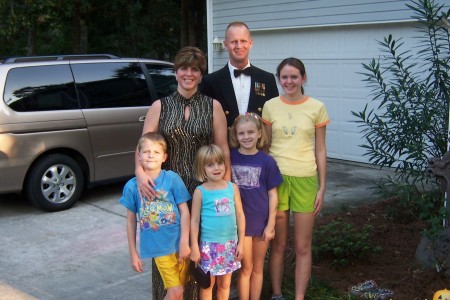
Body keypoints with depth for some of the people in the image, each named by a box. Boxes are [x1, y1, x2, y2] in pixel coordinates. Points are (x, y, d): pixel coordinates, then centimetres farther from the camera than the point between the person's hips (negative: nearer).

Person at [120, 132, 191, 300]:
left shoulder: (172, 179, -6)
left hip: (179, 244, 1)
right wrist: (133, 253, 6)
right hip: (159, 248, -1)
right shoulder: (132, 186, -4)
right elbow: (131, 220, 4)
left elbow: (184, 211, -4)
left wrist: (184, 243, -9)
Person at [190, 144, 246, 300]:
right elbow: (194, 220, -4)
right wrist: (194, 247, -5)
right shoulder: (200, 191, -7)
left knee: (224, 284, 15)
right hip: (209, 245, -2)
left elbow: (240, 215, 5)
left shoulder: (233, 187, 0)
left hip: (230, 243, 3)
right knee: (207, 284, 9)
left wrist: (241, 242, 5)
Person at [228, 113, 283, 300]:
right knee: (245, 267, 9)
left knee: (258, 268, 14)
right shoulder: (230, 158, -4)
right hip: (239, 221, 0)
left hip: (261, 222, 0)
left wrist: (270, 225, -4)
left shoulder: (267, 161, -5)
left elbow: (272, 195, -2)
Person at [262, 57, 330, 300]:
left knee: (303, 247, 6)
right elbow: (265, 146, 6)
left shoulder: (316, 107, -1)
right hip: (276, 177, 1)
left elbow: (320, 150, 3)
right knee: (277, 244, 9)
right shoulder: (270, 106, 1)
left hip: (305, 180, 0)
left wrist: (322, 187, 0)